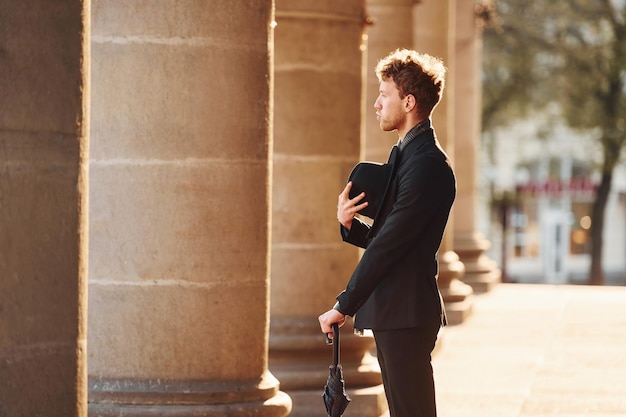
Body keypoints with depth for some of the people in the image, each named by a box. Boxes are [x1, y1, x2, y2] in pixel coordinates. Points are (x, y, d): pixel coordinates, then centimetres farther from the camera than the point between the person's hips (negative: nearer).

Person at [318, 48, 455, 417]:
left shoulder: (428, 164, -15)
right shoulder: (408, 154, 18)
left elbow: (388, 244, -19)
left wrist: (343, 307, -16)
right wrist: (349, 223, -3)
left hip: (406, 313, -10)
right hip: (391, 313, 10)